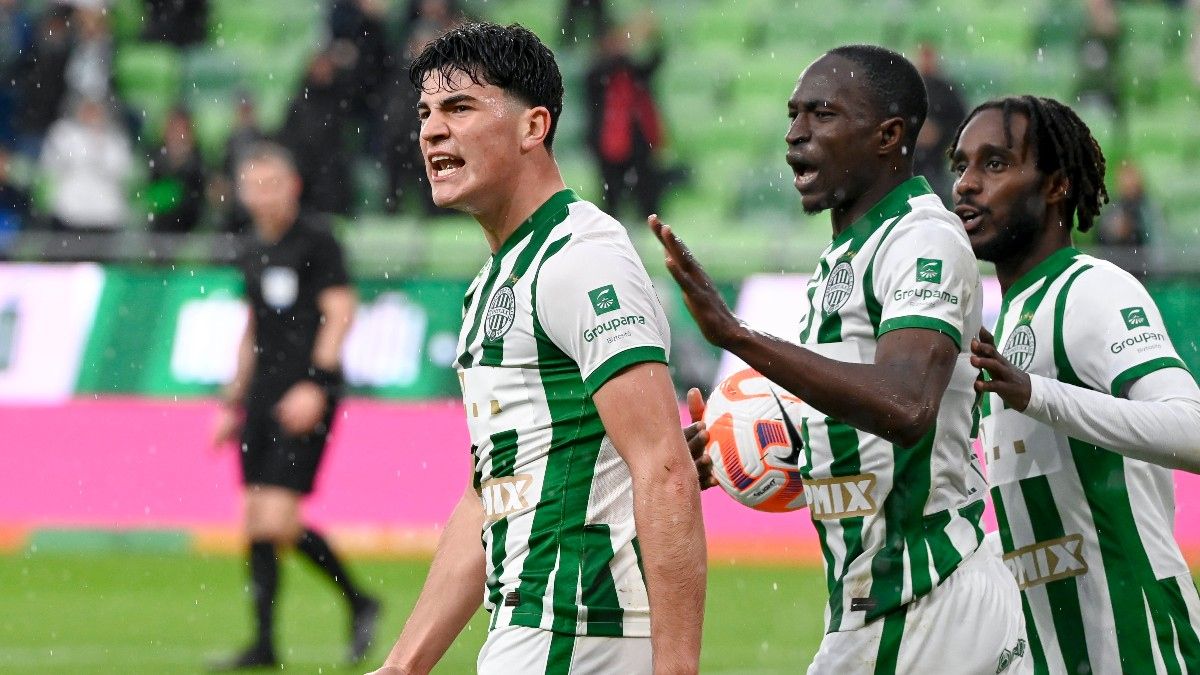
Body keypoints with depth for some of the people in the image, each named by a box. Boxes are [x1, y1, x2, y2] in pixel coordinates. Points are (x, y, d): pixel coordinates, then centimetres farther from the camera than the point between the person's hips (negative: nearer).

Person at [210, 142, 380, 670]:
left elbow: (340, 312, -10)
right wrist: (234, 403, 23)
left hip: (306, 396, -8)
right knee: (257, 523, 3)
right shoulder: (254, 254, 16)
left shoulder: (315, 239, -5)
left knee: (275, 521, -13)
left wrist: (315, 384, -19)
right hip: (264, 396, 8)